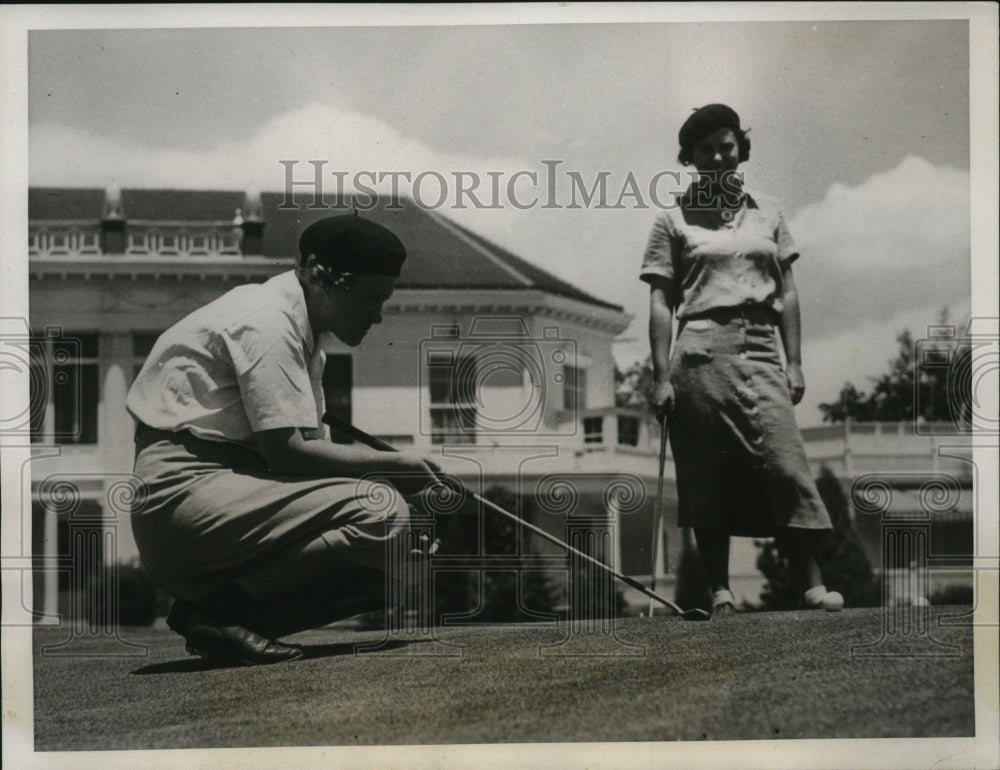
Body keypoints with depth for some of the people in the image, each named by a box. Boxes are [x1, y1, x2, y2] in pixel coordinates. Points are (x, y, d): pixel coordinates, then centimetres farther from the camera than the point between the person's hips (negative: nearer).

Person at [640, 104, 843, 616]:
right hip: (700, 352, -2)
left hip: (759, 350, 2)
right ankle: (720, 591, 6)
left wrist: (795, 362, 6)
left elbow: (787, 293, 14)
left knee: (786, 465, -9)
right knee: (706, 479, 0)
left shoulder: (767, 213, 15)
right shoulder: (674, 221, 7)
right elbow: (661, 303, 4)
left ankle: (812, 583, -9)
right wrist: (662, 376, -3)